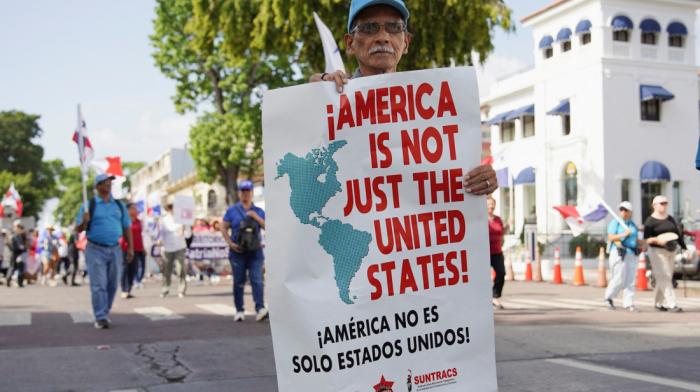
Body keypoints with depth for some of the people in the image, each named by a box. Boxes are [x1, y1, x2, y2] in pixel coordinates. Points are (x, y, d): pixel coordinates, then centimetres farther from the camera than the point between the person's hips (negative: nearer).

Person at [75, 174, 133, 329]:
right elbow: (78, 229, 0)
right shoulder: (89, 206, 2)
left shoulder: (119, 205, 13)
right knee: (99, 285, -7)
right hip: (95, 250, -4)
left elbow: (126, 228, 14)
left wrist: (130, 247, 8)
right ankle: (100, 318, -7)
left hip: (115, 249, 4)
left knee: (112, 285, 7)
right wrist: (84, 221, -21)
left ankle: (105, 314, 20)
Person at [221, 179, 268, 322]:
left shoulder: (258, 211, 12)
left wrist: (256, 218, -9)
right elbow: (223, 227, 7)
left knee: (257, 279, -11)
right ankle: (239, 311, 9)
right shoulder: (232, 210, 9)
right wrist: (230, 243, -5)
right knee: (238, 282, 3)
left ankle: (260, 309, -18)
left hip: (255, 251, 0)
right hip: (237, 251, 0)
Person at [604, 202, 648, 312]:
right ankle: (608, 297, 13)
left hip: (632, 254, 6)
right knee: (619, 279, -9)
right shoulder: (615, 222, 1)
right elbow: (610, 237, -10)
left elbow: (636, 241, 23)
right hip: (619, 253, -6)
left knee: (631, 280, 0)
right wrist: (624, 234, -21)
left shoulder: (632, 224, 20)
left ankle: (628, 304, 3)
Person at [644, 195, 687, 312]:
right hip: (657, 251, -7)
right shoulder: (651, 221, -5)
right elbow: (646, 239, -13)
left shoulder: (670, 219, 16)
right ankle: (671, 304, -16)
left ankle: (658, 303, 17)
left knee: (665, 278, 7)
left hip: (671, 251, 7)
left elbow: (678, 235, 19)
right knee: (664, 277, -11)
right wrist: (657, 240, -31)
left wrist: (685, 248, 14)